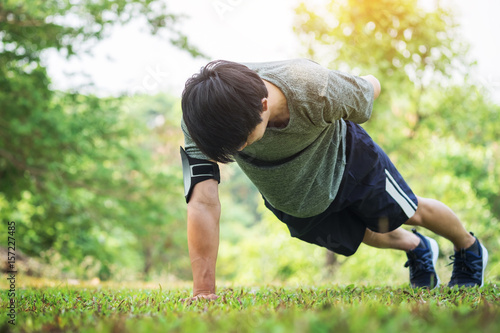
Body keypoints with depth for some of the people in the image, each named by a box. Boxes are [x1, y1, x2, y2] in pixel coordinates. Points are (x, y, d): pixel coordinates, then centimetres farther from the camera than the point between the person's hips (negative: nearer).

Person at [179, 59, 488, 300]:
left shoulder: (320, 91, -44)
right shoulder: (201, 115, -41)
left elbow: (371, 86, -20)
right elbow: (203, 203, -43)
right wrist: (203, 292, -46)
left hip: (345, 160, -2)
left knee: (410, 212, 19)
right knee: (374, 234, 22)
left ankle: (470, 249, 53)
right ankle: (418, 249, 58)